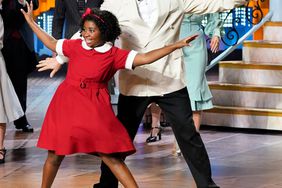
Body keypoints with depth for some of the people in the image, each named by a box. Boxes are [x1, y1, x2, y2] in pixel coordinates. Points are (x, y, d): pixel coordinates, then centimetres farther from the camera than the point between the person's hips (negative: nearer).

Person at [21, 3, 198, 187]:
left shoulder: (114, 55, -5)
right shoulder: (75, 46, 3)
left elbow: (145, 58, -11)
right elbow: (51, 43, 19)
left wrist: (176, 45, -18)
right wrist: (31, 22, 24)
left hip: (95, 109, -2)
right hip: (67, 106, 2)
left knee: (111, 157, -7)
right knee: (55, 155, 8)